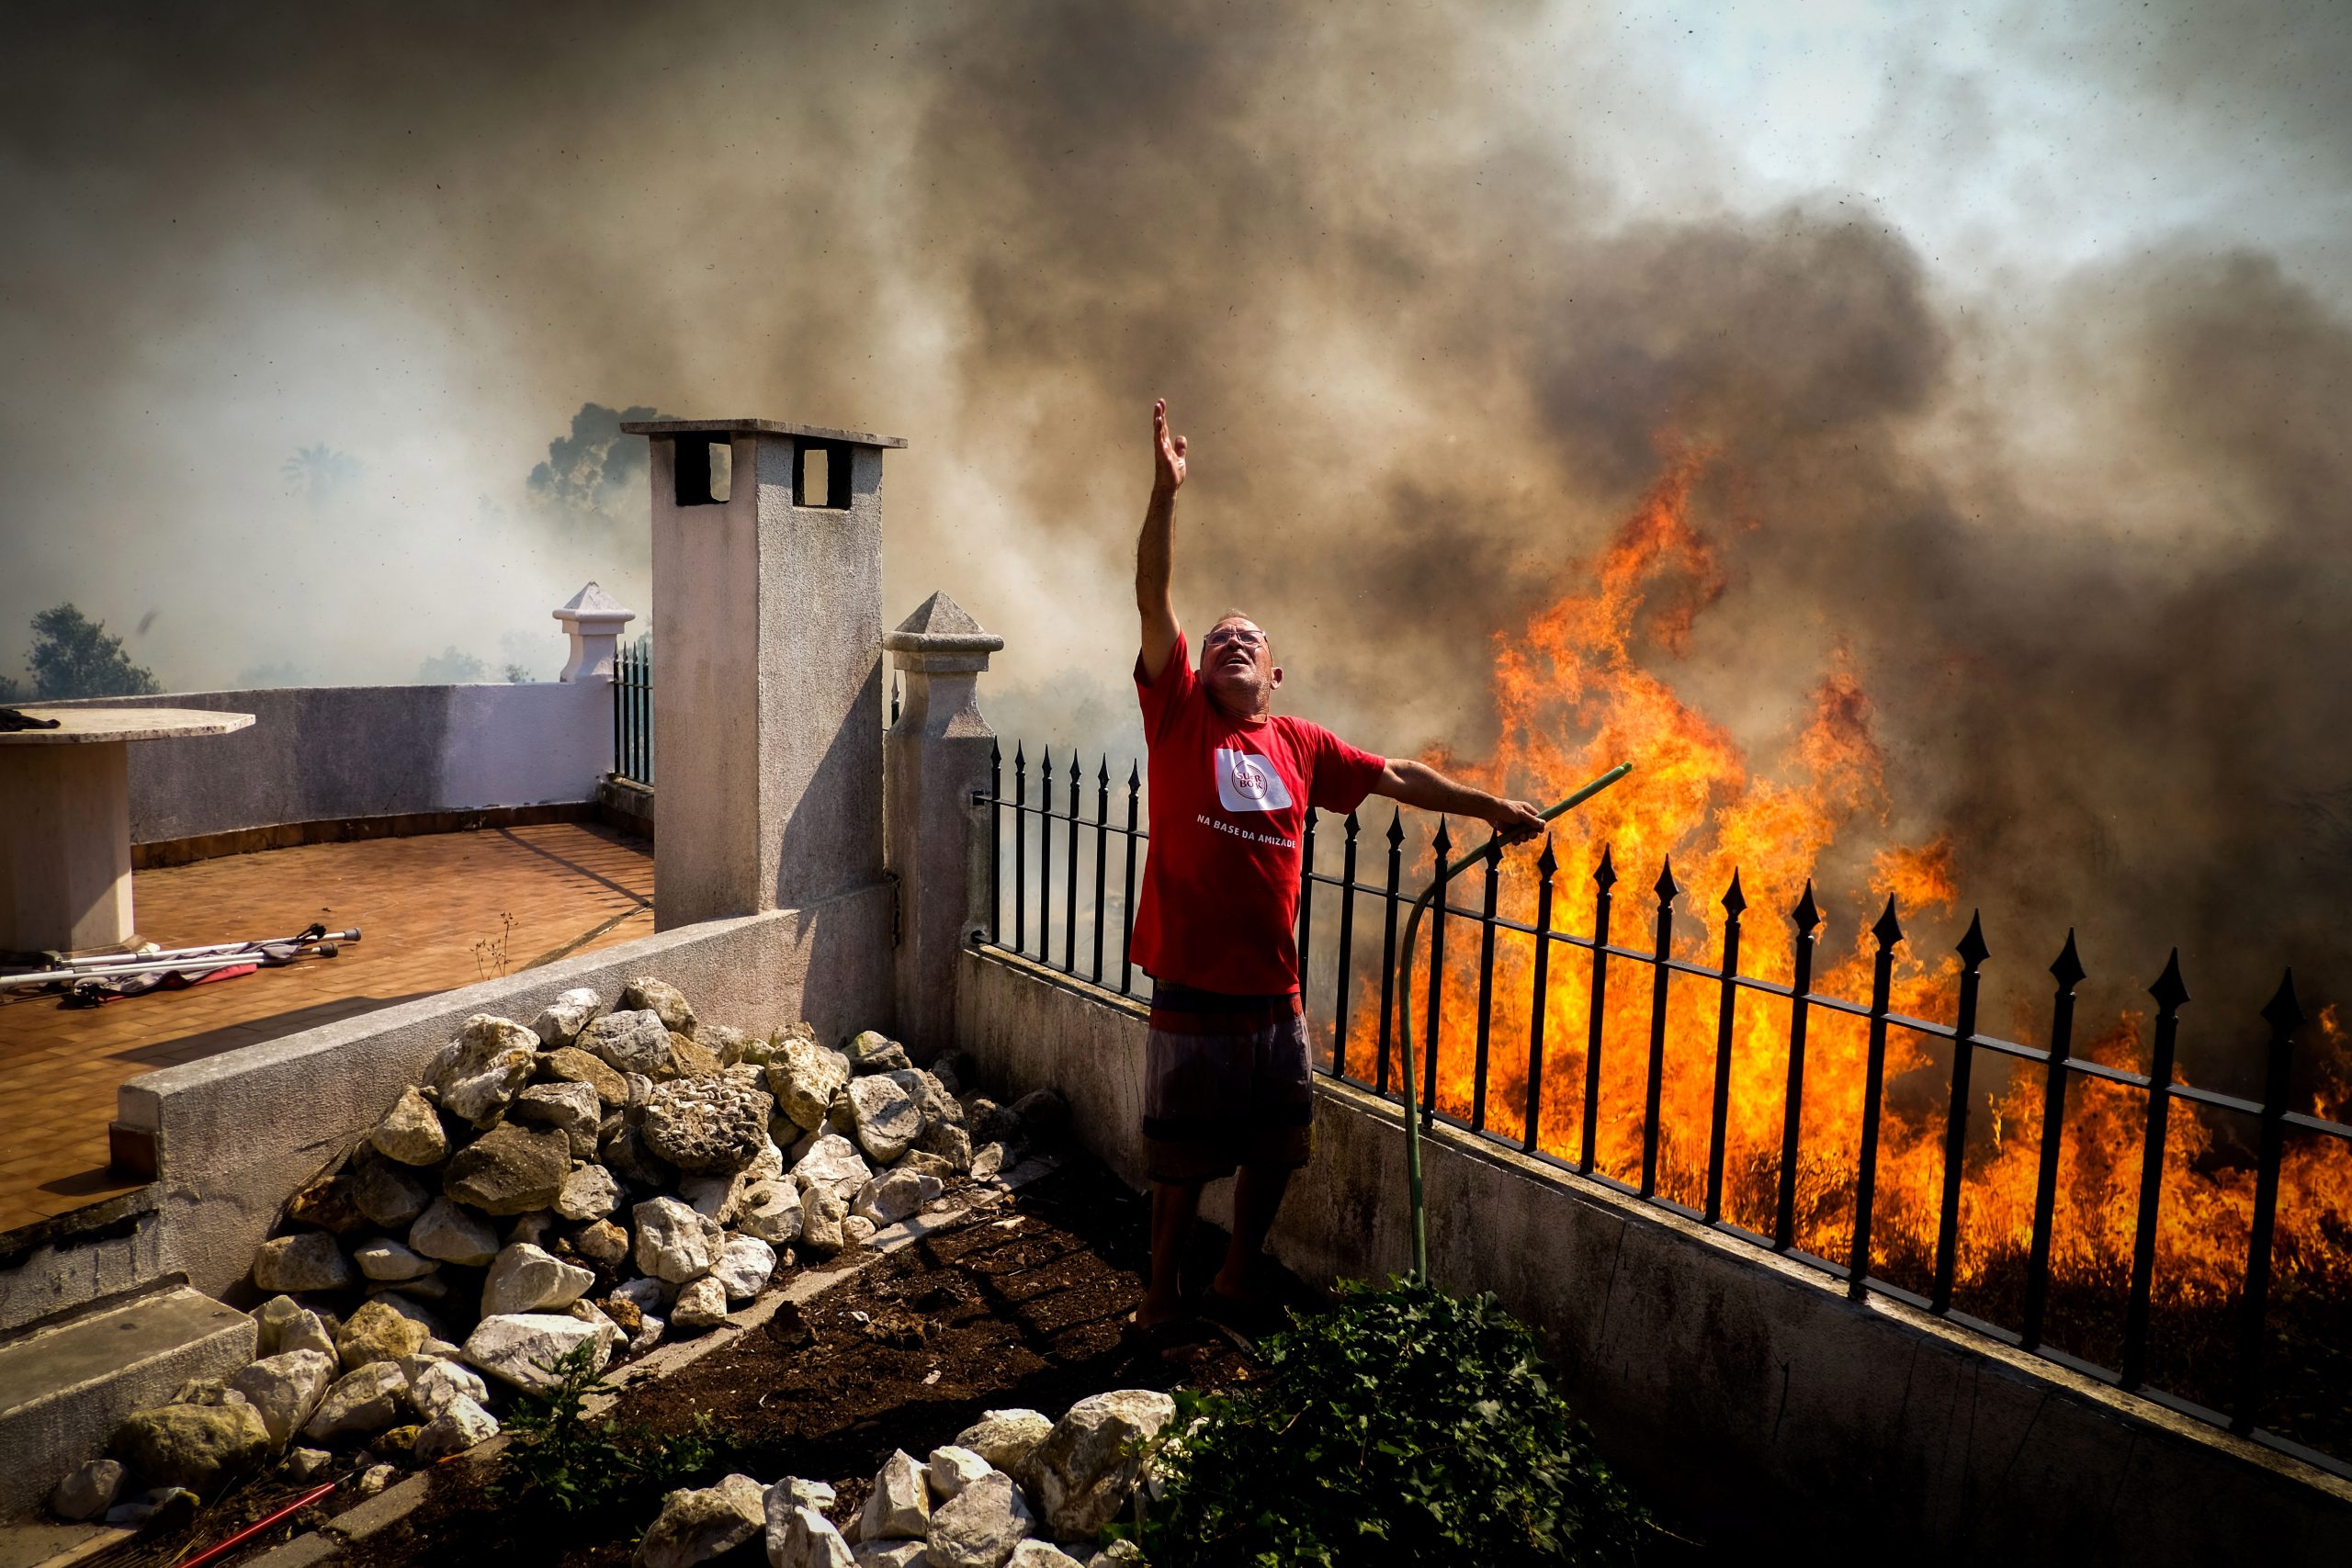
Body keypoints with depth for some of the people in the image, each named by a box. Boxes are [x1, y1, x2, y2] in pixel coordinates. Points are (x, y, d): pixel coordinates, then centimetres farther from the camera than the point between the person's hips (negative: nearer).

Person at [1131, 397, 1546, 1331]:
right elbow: (1153, 601, -12)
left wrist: (1490, 807, 20)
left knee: (1274, 1151, 17)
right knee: (1183, 1164, 7)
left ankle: (1238, 1280, 39)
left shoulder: (1300, 745, 7)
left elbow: (1396, 778, 18)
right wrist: (1165, 493, -20)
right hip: (1193, 999, -4)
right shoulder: (1177, 717, -3)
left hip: (1275, 999, 4)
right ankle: (1161, 1298, 28)